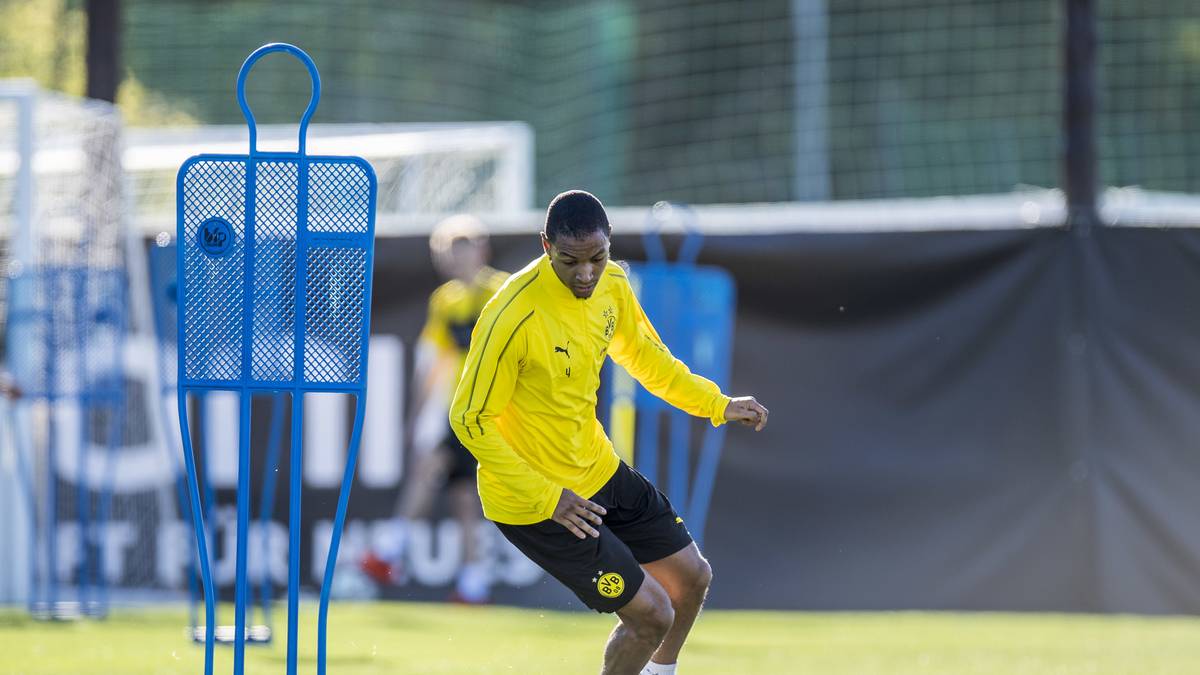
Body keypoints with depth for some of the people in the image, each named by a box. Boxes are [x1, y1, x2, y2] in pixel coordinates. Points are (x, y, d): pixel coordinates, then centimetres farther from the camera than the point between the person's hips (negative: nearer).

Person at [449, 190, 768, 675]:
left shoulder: (611, 285, -5)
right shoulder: (513, 318, -29)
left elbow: (646, 358, 16)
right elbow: (470, 420, -24)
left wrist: (717, 405, 9)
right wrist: (547, 498, -27)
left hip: (599, 469, 8)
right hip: (534, 504, -8)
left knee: (692, 578, 16)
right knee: (651, 614, -7)